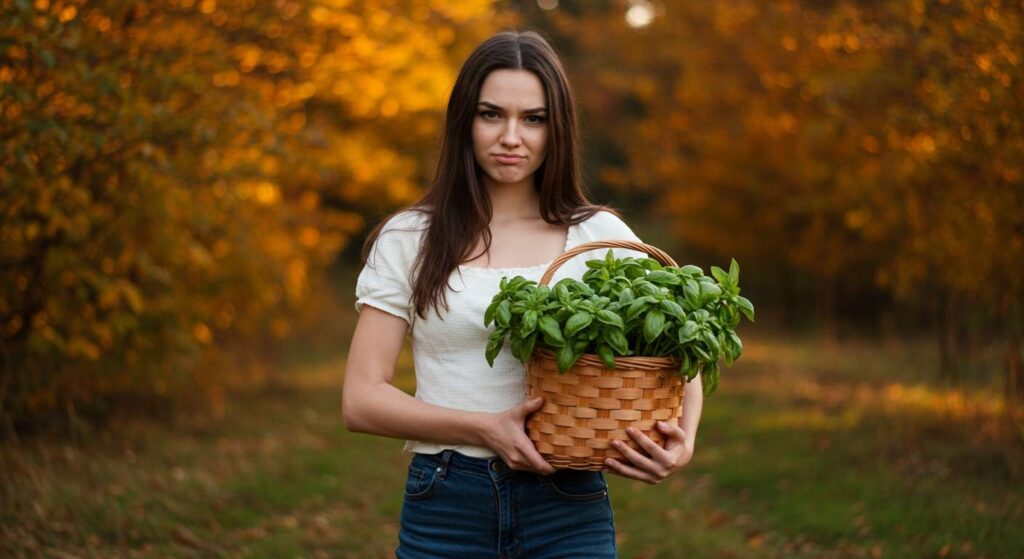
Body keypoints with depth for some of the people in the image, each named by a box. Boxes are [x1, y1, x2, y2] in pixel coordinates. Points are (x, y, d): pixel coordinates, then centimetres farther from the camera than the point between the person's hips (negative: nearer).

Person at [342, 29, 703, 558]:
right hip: (445, 511, 0)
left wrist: (682, 441, -14)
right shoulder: (408, 241, 2)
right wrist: (484, 429, -17)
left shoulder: (602, 236, 4)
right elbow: (361, 399, -2)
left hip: (569, 511, 0)